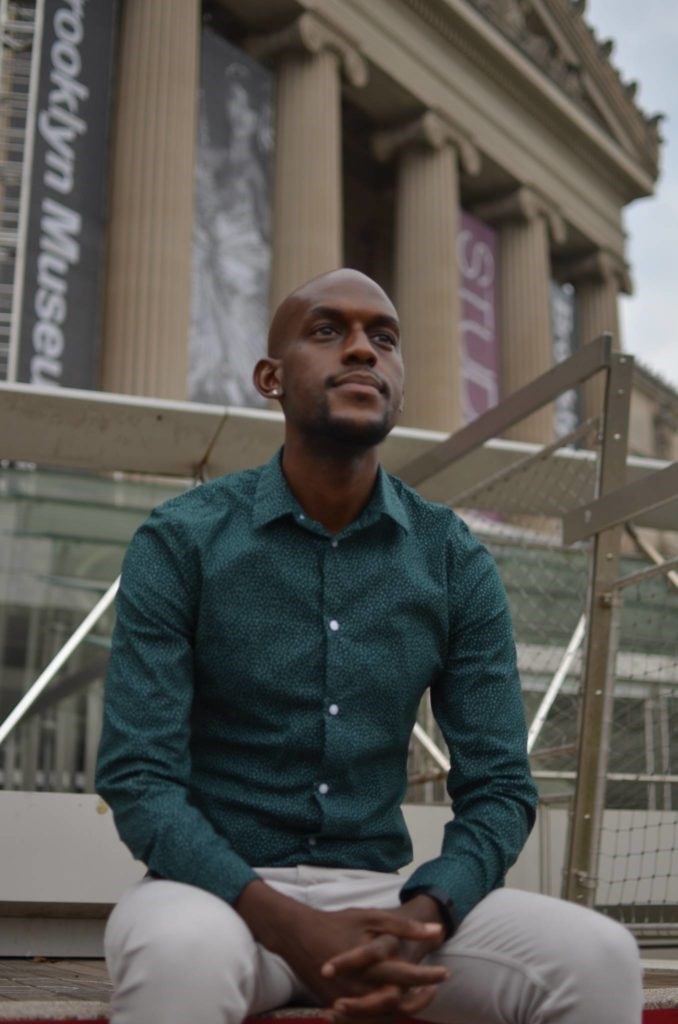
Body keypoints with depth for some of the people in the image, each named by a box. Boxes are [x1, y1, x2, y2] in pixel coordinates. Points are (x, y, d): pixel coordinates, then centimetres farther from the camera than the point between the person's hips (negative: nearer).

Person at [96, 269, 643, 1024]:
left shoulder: (457, 564, 2)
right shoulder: (180, 543, -6)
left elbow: (499, 784, 1)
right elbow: (138, 777, -11)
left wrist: (424, 918, -19)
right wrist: (291, 927, -24)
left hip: (381, 893, 3)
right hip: (224, 889, -2)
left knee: (598, 957, -22)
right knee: (184, 952, -37)